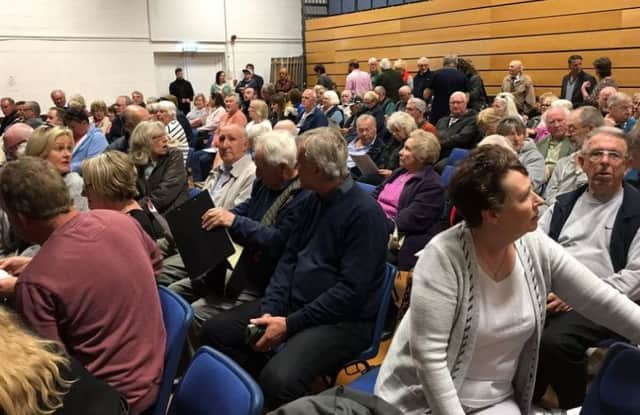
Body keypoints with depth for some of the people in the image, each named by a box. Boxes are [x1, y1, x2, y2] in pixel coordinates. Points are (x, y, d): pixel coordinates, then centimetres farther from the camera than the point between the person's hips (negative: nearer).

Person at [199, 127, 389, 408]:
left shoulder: (365, 213, -18)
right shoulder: (314, 200, 9)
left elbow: (351, 290, -22)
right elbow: (289, 259, 10)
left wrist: (290, 324, -20)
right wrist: (270, 309, -5)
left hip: (342, 319, -8)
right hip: (294, 303, 8)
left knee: (278, 379, -32)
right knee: (215, 331, -1)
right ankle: (257, 395, 13)